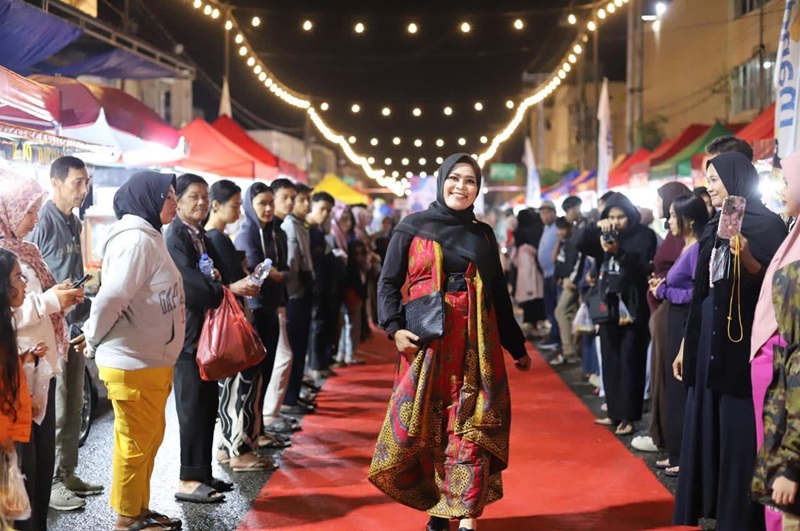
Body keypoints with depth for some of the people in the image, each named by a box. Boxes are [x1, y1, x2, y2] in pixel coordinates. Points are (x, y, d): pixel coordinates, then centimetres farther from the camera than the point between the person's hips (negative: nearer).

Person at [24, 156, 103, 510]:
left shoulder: (74, 223, 14)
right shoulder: (41, 223, -12)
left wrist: (87, 288, 9)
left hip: (75, 328, 8)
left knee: (73, 410, 14)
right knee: (53, 412, -4)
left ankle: (66, 475, 24)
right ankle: (48, 483, 5)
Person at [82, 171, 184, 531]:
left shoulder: (148, 238, 14)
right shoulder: (135, 240, -20)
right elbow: (111, 297, -25)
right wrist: (93, 341, -12)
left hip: (151, 360, 10)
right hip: (132, 363, -10)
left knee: (150, 437, 18)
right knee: (135, 443, 2)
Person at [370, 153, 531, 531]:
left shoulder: (483, 235, 13)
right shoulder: (412, 228, 5)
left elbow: (499, 295, 17)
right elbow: (388, 282, 2)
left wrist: (517, 348, 17)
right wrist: (395, 327, -14)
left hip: (475, 341, 2)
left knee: (470, 428, -5)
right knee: (423, 426, 1)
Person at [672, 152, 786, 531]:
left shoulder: (768, 225, -8)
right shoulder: (714, 227, 14)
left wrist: (747, 259, -32)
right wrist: (686, 344, 16)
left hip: (743, 344, -8)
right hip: (709, 343, 8)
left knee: (739, 436, -3)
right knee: (704, 431, 11)